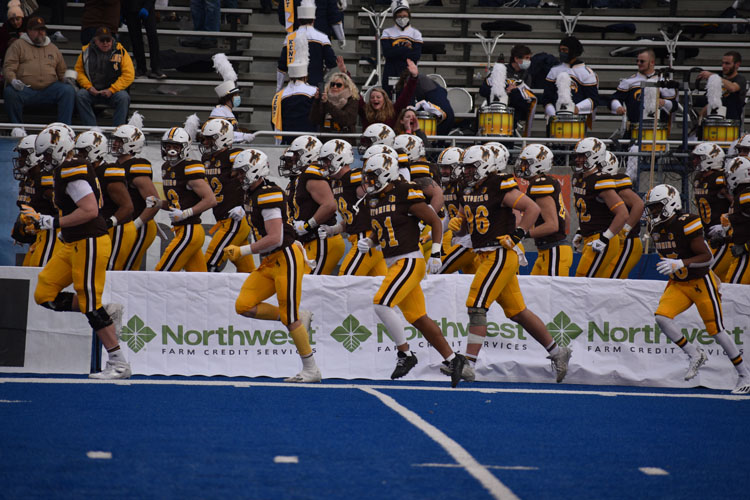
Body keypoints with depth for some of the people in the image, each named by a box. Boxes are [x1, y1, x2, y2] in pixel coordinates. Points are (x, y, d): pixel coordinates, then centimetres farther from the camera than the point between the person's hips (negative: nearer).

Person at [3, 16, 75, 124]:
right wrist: (13, 80, -17)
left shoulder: (52, 48, 26)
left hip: (50, 88, 3)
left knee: (69, 90, -26)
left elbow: (62, 71, 33)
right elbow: (8, 67, 3)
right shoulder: (18, 45, 14)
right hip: (25, 89, -3)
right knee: (10, 92, -35)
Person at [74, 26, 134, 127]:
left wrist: (111, 90, -13)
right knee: (80, 95, -29)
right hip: (92, 91, 2)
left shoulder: (120, 52, 1)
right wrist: (89, 87, -8)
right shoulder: (86, 51, 7)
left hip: (114, 91, -2)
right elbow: (79, 71, 10)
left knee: (123, 97, -33)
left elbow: (129, 75, -4)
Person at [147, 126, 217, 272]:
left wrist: (185, 213, -20)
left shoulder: (190, 169, -12)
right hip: (181, 230, 9)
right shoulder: (167, 167, 16)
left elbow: (211, 200, -16)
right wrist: (156, 202, 6)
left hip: (189, 231, -9)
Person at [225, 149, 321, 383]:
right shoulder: (252, 195, 14)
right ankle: (299, 318, 11)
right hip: (269, 263, 10)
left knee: (289, 318, -6)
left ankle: (311, 370, 5)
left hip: (286, 258, -10)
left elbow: (274, 238, -24)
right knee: (244, 306, -1)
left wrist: (243, 251, -21)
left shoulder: (268, 195, -17)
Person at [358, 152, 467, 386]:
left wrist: (435, 253, -12)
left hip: (410, 261, -8)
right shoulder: (373, 200, 12)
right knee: (418, 317, 8)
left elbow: (435, 222, -7)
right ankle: (452, 359, 15)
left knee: (381, 303, -20)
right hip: (394, 264, 8)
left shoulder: (406, 195, -12)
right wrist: (367, 242, 3)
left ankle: (405, 354, -9)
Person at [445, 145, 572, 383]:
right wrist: (456, 224, 1)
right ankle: (557, 352, 24)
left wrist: (517, 234, -18)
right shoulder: (468, 191, 14)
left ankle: (468, 365, -16)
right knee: (517, 312, 13)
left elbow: (533, 208, -13)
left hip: (501, 255, -9)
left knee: (476, 306, -15)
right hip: (485, 257, 9)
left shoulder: (499, 187, -12)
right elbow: (465, 225, 24)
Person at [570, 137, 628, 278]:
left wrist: (605, 238, -20)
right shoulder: (578, 179, 12)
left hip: (603, 243, -9)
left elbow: (623, 214, -20)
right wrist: (580, 232, 21)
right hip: (589, 240, 9)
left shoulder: (601, 182, -17)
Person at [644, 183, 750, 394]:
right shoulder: (657, 228, 3)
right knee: (661, 316, -17)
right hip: (677, 284, 7)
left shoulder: (686, 224, -20)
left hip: (701, 283, -7)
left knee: (715, 330, -4)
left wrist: (679, 264, -35)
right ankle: (695, 355, -2)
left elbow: (706, 257, -23)